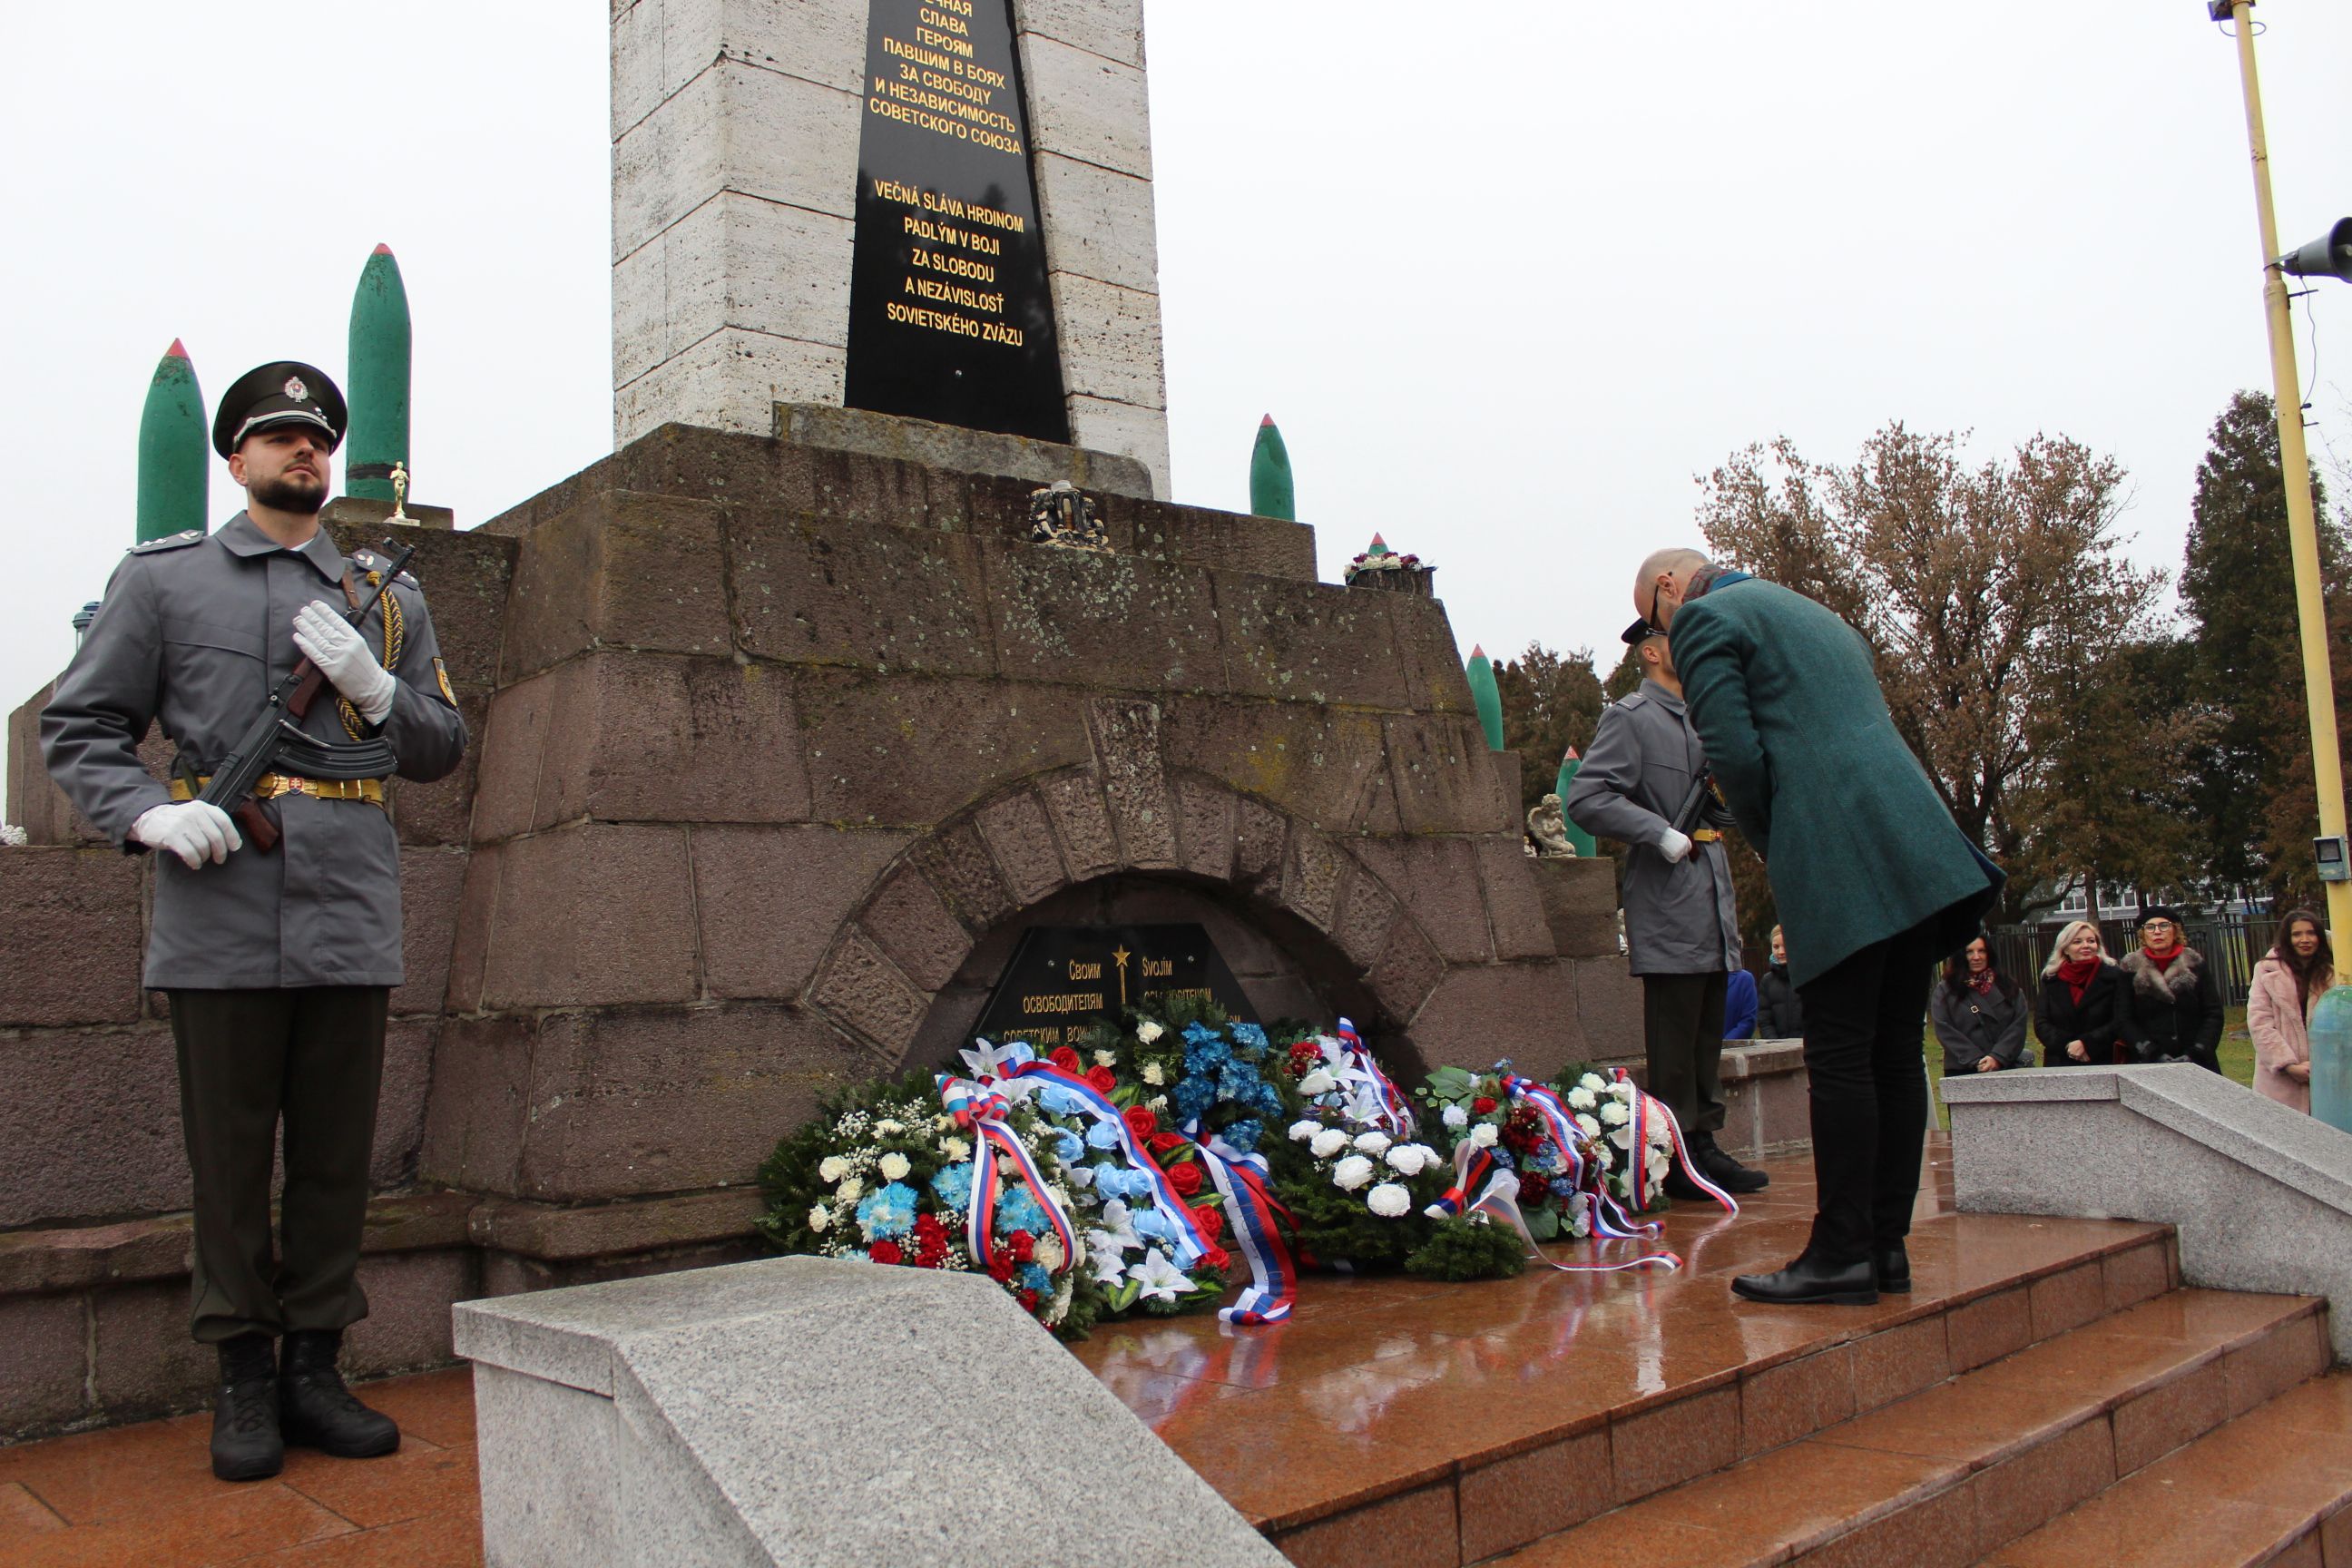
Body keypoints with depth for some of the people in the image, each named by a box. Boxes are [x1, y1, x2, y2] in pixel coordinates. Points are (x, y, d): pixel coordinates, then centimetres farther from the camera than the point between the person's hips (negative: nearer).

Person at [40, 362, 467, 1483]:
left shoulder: (387, 596, 15)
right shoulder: (163, 578, 9)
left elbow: (441, 749, 15)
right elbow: (79, 728, 8)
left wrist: (372, 686, -5)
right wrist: (151, 813, -11)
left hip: (351, 923, 2)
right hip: (218, 920, -2)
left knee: (336, 1157, 7)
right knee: (230, 1158, 4)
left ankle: (315, 1369, 19)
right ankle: (244, 1380, 17)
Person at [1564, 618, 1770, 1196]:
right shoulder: (1629, 718, -6)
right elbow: (1585, 799, -17)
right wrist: (1664, 836, -18)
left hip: (1712, 906, 9)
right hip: (1668, 909, -9)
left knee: (1708, 1036, 12)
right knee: (1674, 1042, -4)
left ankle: (1703, 1144, 20)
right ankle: (1677, 1161, 2)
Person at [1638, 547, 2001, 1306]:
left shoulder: (1706, 620, 3)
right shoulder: (1818, 616, 30)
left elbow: (1735, 754, -9)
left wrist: (1771, 845, 5)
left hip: (1841, 870, -8)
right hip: (1918, 853, 9)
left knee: (1839, 1060, -6)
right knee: (1894, 1054, 8)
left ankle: (1842, 1253, -3)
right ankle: (1887, 1244, 13)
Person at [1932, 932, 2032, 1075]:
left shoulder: (2008, 988, 12)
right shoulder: (1943, 993, 5)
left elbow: (2018, 1026, 3)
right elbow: (1946, 1033, -4)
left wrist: (1998, 1057, -11)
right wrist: (1976, 1061, -14)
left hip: (2006, 1069, 2)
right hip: (1964, 1074, -2)